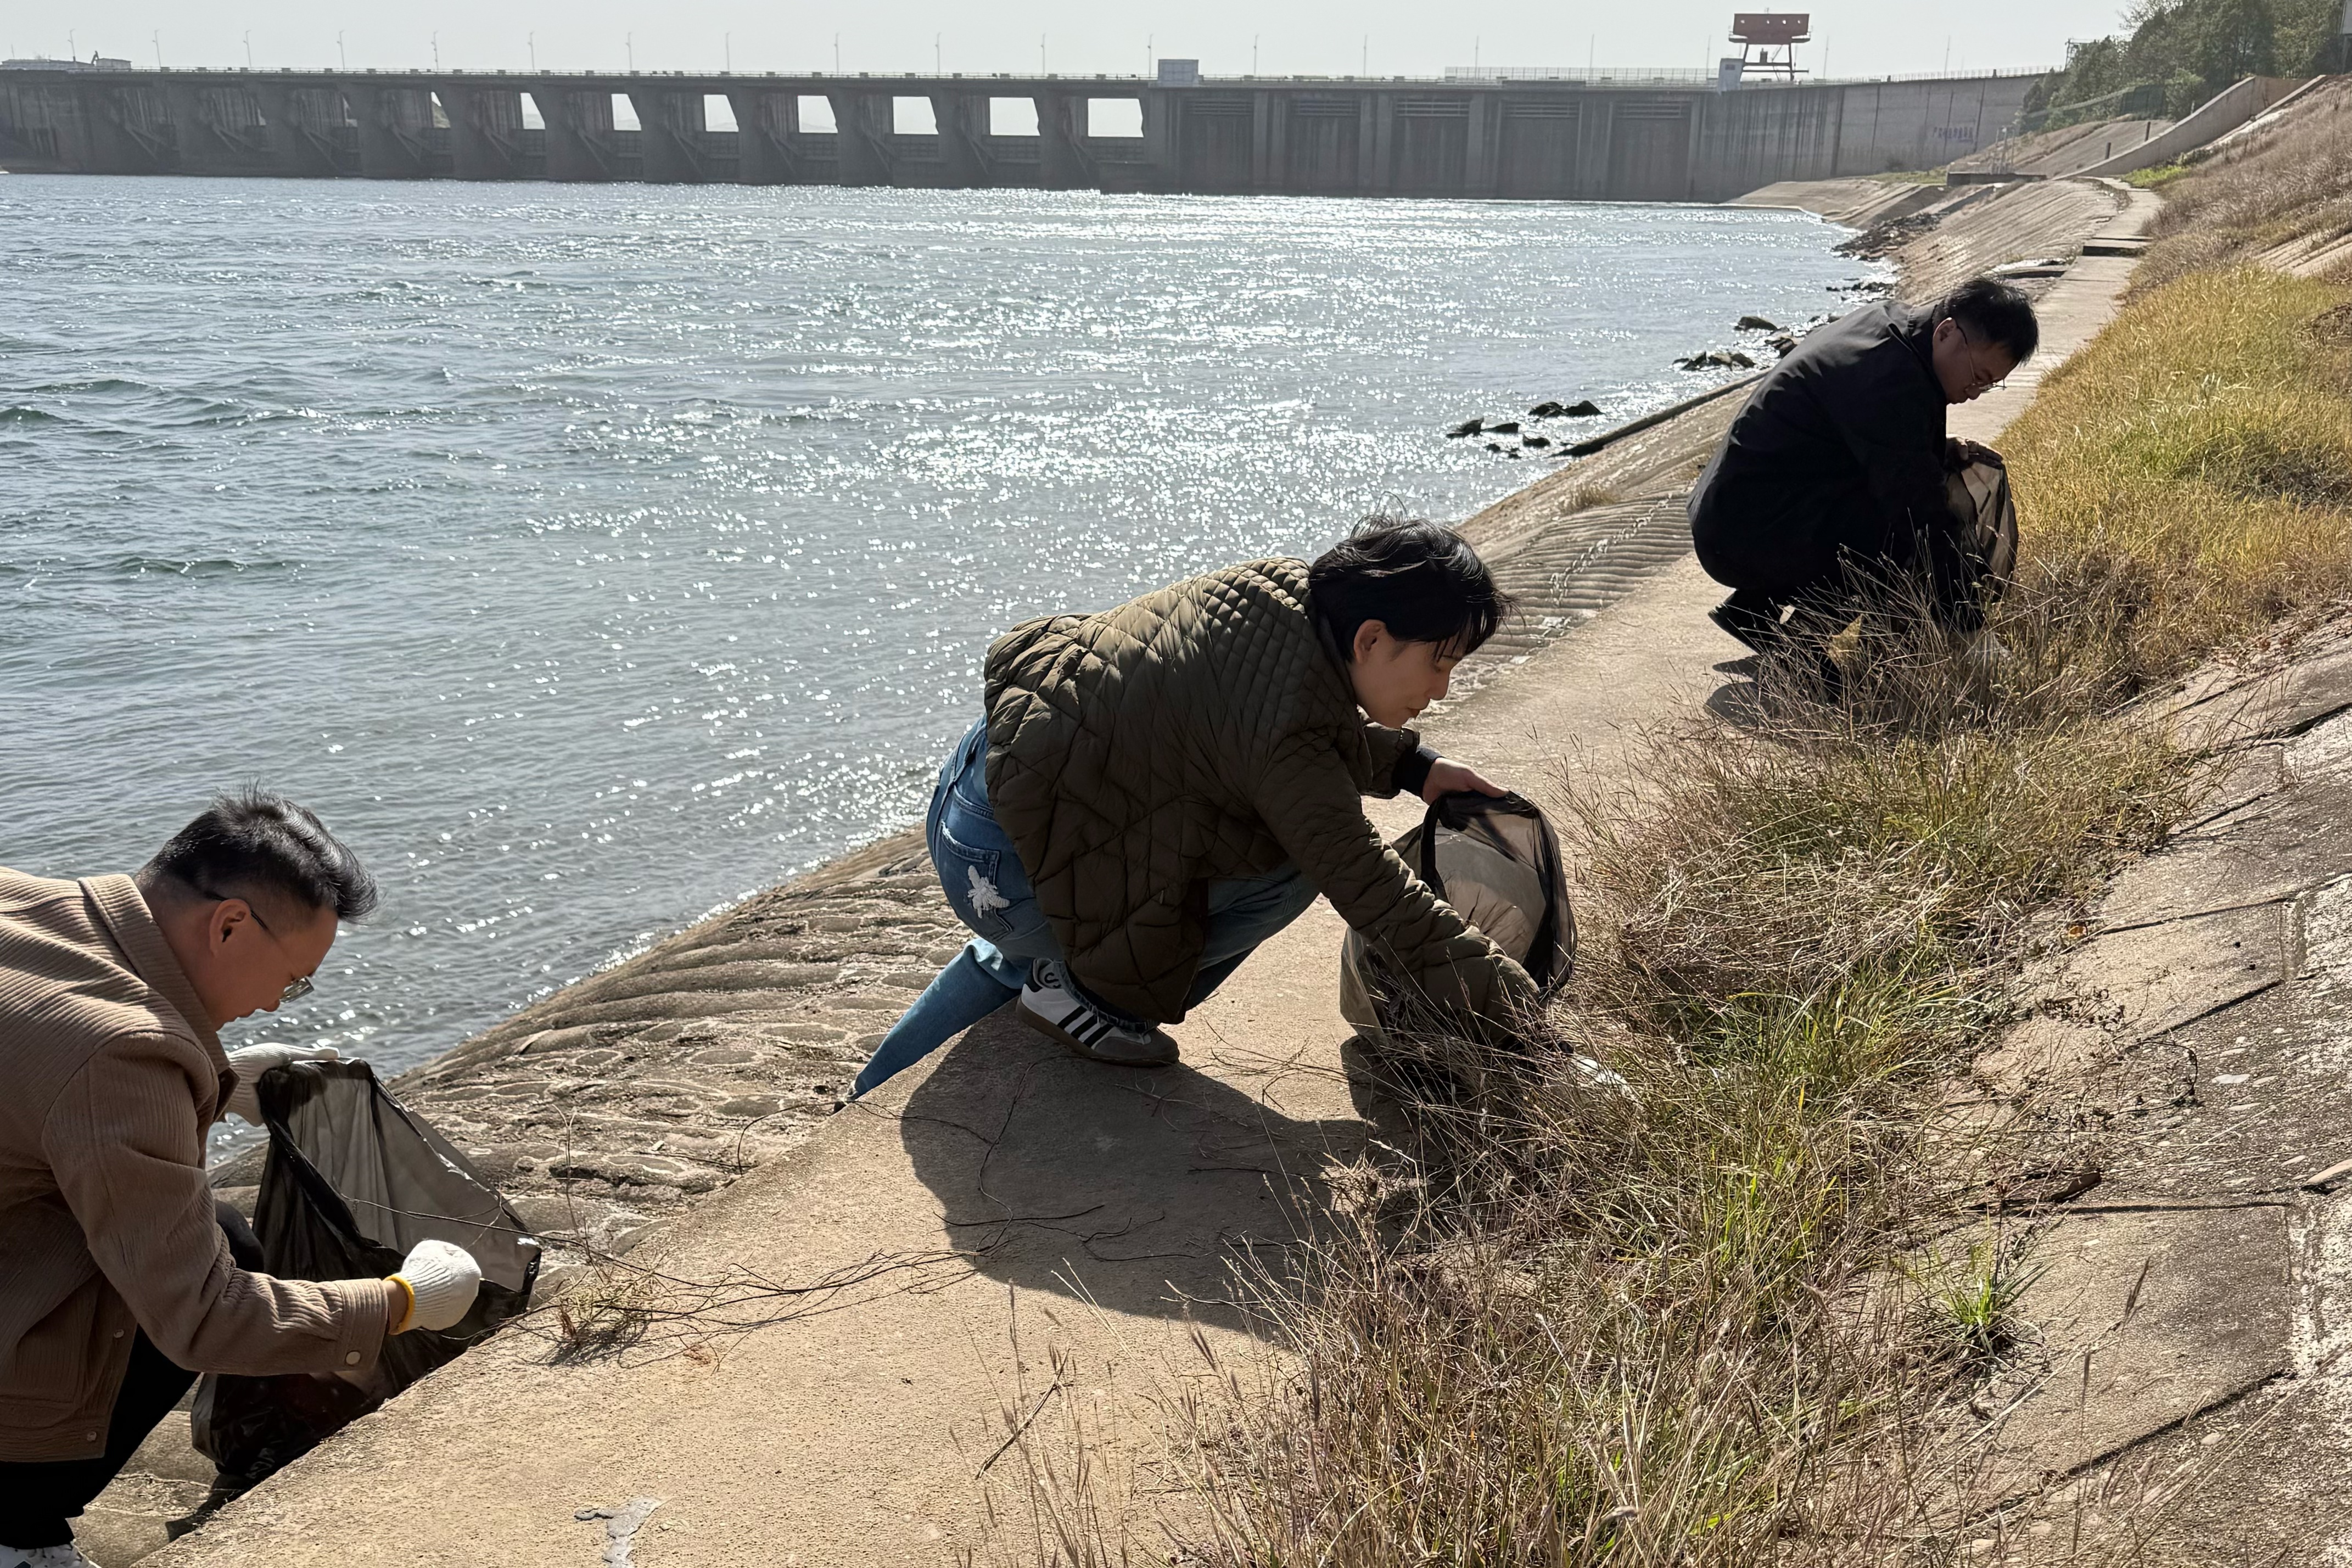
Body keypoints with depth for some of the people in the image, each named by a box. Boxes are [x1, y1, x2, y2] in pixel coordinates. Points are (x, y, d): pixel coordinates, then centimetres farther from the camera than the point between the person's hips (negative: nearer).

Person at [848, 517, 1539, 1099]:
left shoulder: (1284, 591, -2)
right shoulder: (1286, 738, -27)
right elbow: (1371, 891, -22)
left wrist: (1416, 767, 14)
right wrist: (1516, 1002, -15)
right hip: (1002, 868, -10)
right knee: (1295, 863, -14)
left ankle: (877, 1095, 52)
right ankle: (1081, 990, 0)